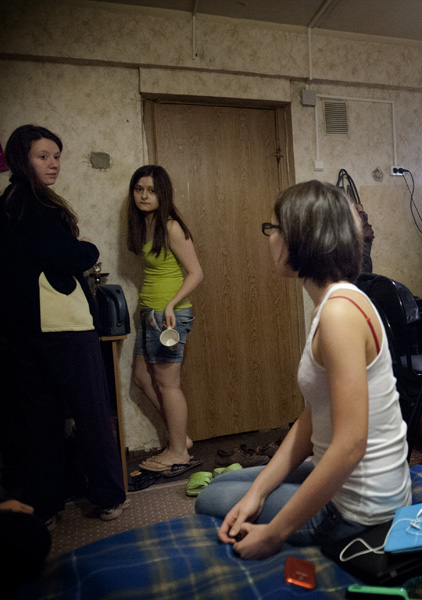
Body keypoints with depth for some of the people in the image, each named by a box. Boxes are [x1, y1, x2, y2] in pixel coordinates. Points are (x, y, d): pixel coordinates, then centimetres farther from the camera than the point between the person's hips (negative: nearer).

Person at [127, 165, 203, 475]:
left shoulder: (171, 228, -13)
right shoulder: (143, 227, 11)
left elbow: (195, 272, -16)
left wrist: (171, 304, -26)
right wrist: (149, 306, 11)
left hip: (169, 314, -9)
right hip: (150, 312, 9)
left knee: (167, 382, 1)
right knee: (143, 376, 16)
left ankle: (178, 452, 19)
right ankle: (180, 436, 30)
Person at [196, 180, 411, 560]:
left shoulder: (340, 311, -27)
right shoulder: (330, 305, 4)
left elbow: (350, 444, -29)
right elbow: (312, 421, 3)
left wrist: (275, 532, -19)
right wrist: (257, 490, 0)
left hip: (358, 508, -8)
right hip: (341, 480, 9)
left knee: (210, 500, 10)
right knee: (221, 484, 20)